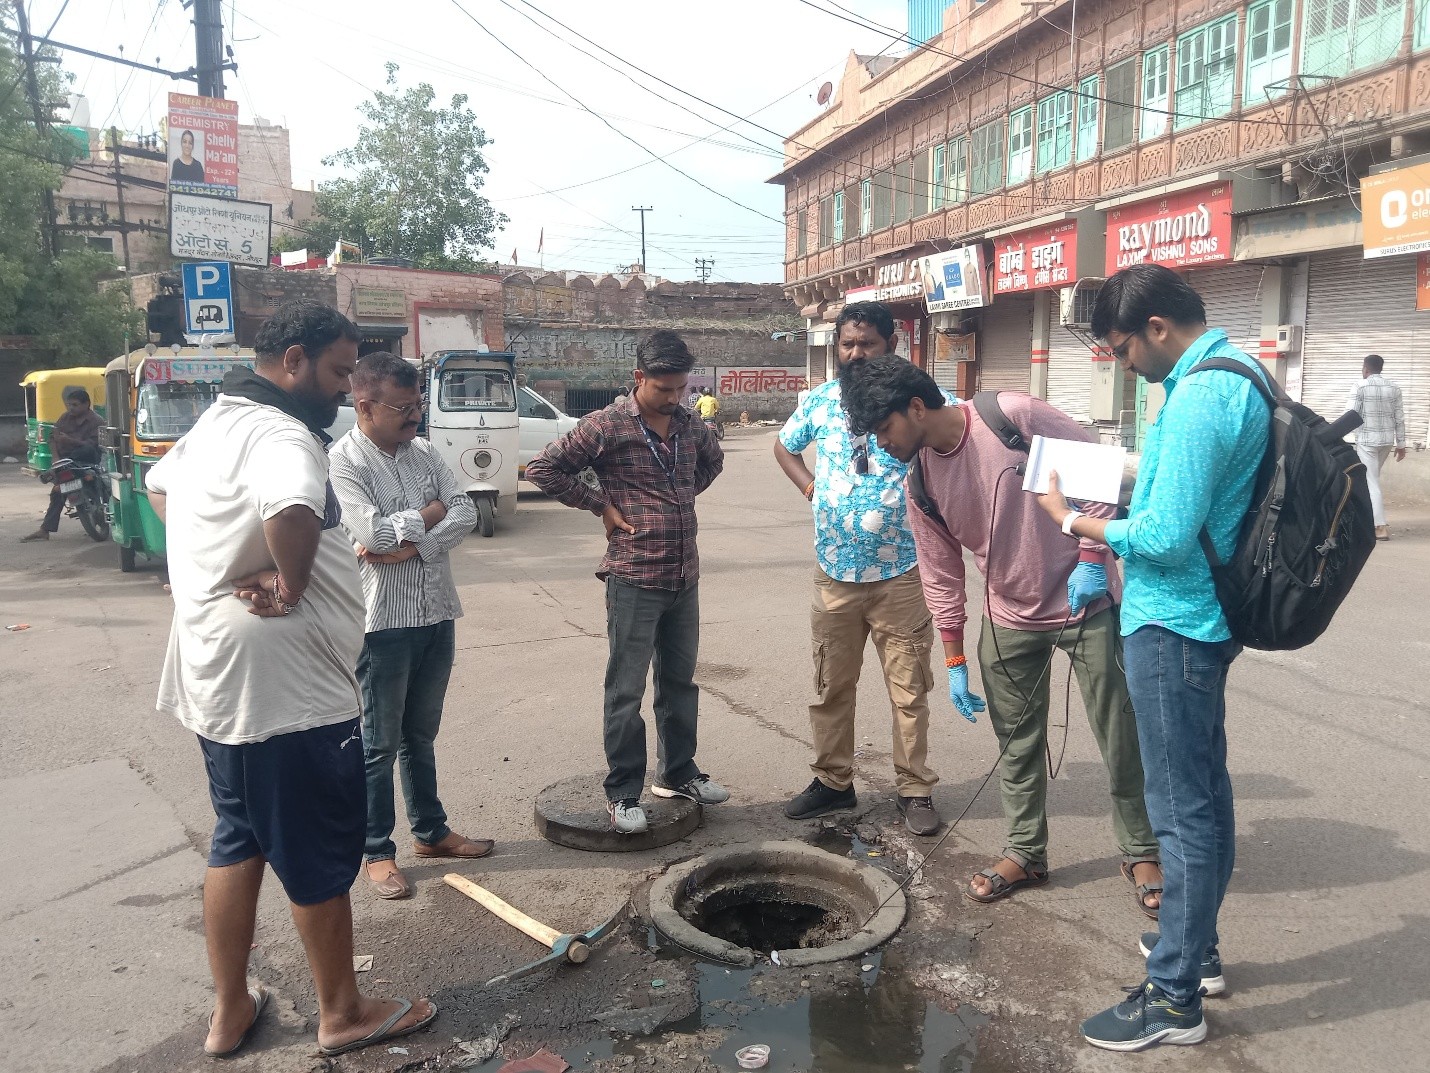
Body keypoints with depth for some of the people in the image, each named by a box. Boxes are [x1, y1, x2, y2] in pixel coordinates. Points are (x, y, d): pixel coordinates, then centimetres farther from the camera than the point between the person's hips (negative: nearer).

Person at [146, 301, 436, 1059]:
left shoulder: (214, 425, 11)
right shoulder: (279, 435, -21)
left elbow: (159, 486, 32)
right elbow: (293, 512, -44)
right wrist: (291, 583, -24)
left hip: (218, 679, 10)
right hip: (284, 689, -10)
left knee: (237, 841, 21)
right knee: (321, 854, 7)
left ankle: (230, 1011, 34)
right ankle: (342, 1014, 25)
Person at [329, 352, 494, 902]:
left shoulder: (424, 453, 8)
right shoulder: (342, 462, -12)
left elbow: (465, 513, -3)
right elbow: (372, 533, -23)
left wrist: (412, 545, -16)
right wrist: (428, 514, -7)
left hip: (437, 613, 6)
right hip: (383, 620, -6)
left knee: (421, 734, 20)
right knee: (380, 743, 6)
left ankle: (431, 830, 34)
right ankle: (377, 852, 20)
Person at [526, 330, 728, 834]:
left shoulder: (690, 426, 7)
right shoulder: (607, 425, -10)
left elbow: (713, 460, 29)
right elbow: (543, 468, -9)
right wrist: (601, 504, -9)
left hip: (685, 579, 6)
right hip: (633, 579, -6)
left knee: (680, 683, 17)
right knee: (626, 693, 2)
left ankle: (677, 773, 32)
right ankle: (623, 793, 15)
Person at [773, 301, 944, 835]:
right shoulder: (819, 400, 4)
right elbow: (784, 446, 20)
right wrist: (811, 488, 6)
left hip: (901, 574, -3)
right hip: (835, 571, 3)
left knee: (909, 688, 5)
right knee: (831, 686, 13)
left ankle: (916, 790, 20)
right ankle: (832, 781, 28)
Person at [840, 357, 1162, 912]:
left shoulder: (1014, 415, -18)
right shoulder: (921, 481, -2)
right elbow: (941, 577, 5)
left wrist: (1092, 556, -18)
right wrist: (955, 662, 6)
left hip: (1085, 602, -4)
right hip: (1010, 621, 5)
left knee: (1120, 736, 5)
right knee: (1018, 744, 12)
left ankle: (1141, 852, 26)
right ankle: (1025, 852, 30)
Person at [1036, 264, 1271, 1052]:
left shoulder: (1200, 394, -21)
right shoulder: (1238, 374, 10)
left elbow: (1166, 539, -24)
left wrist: (1075, 522, -12)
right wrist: (1127, 502, 11)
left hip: (1171, 625, -10)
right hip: (1206, 616, 10)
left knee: (1183, 810, -1)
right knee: (1205, 793, 19)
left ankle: (1174, 997, 11)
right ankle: (1197, 947, 36)